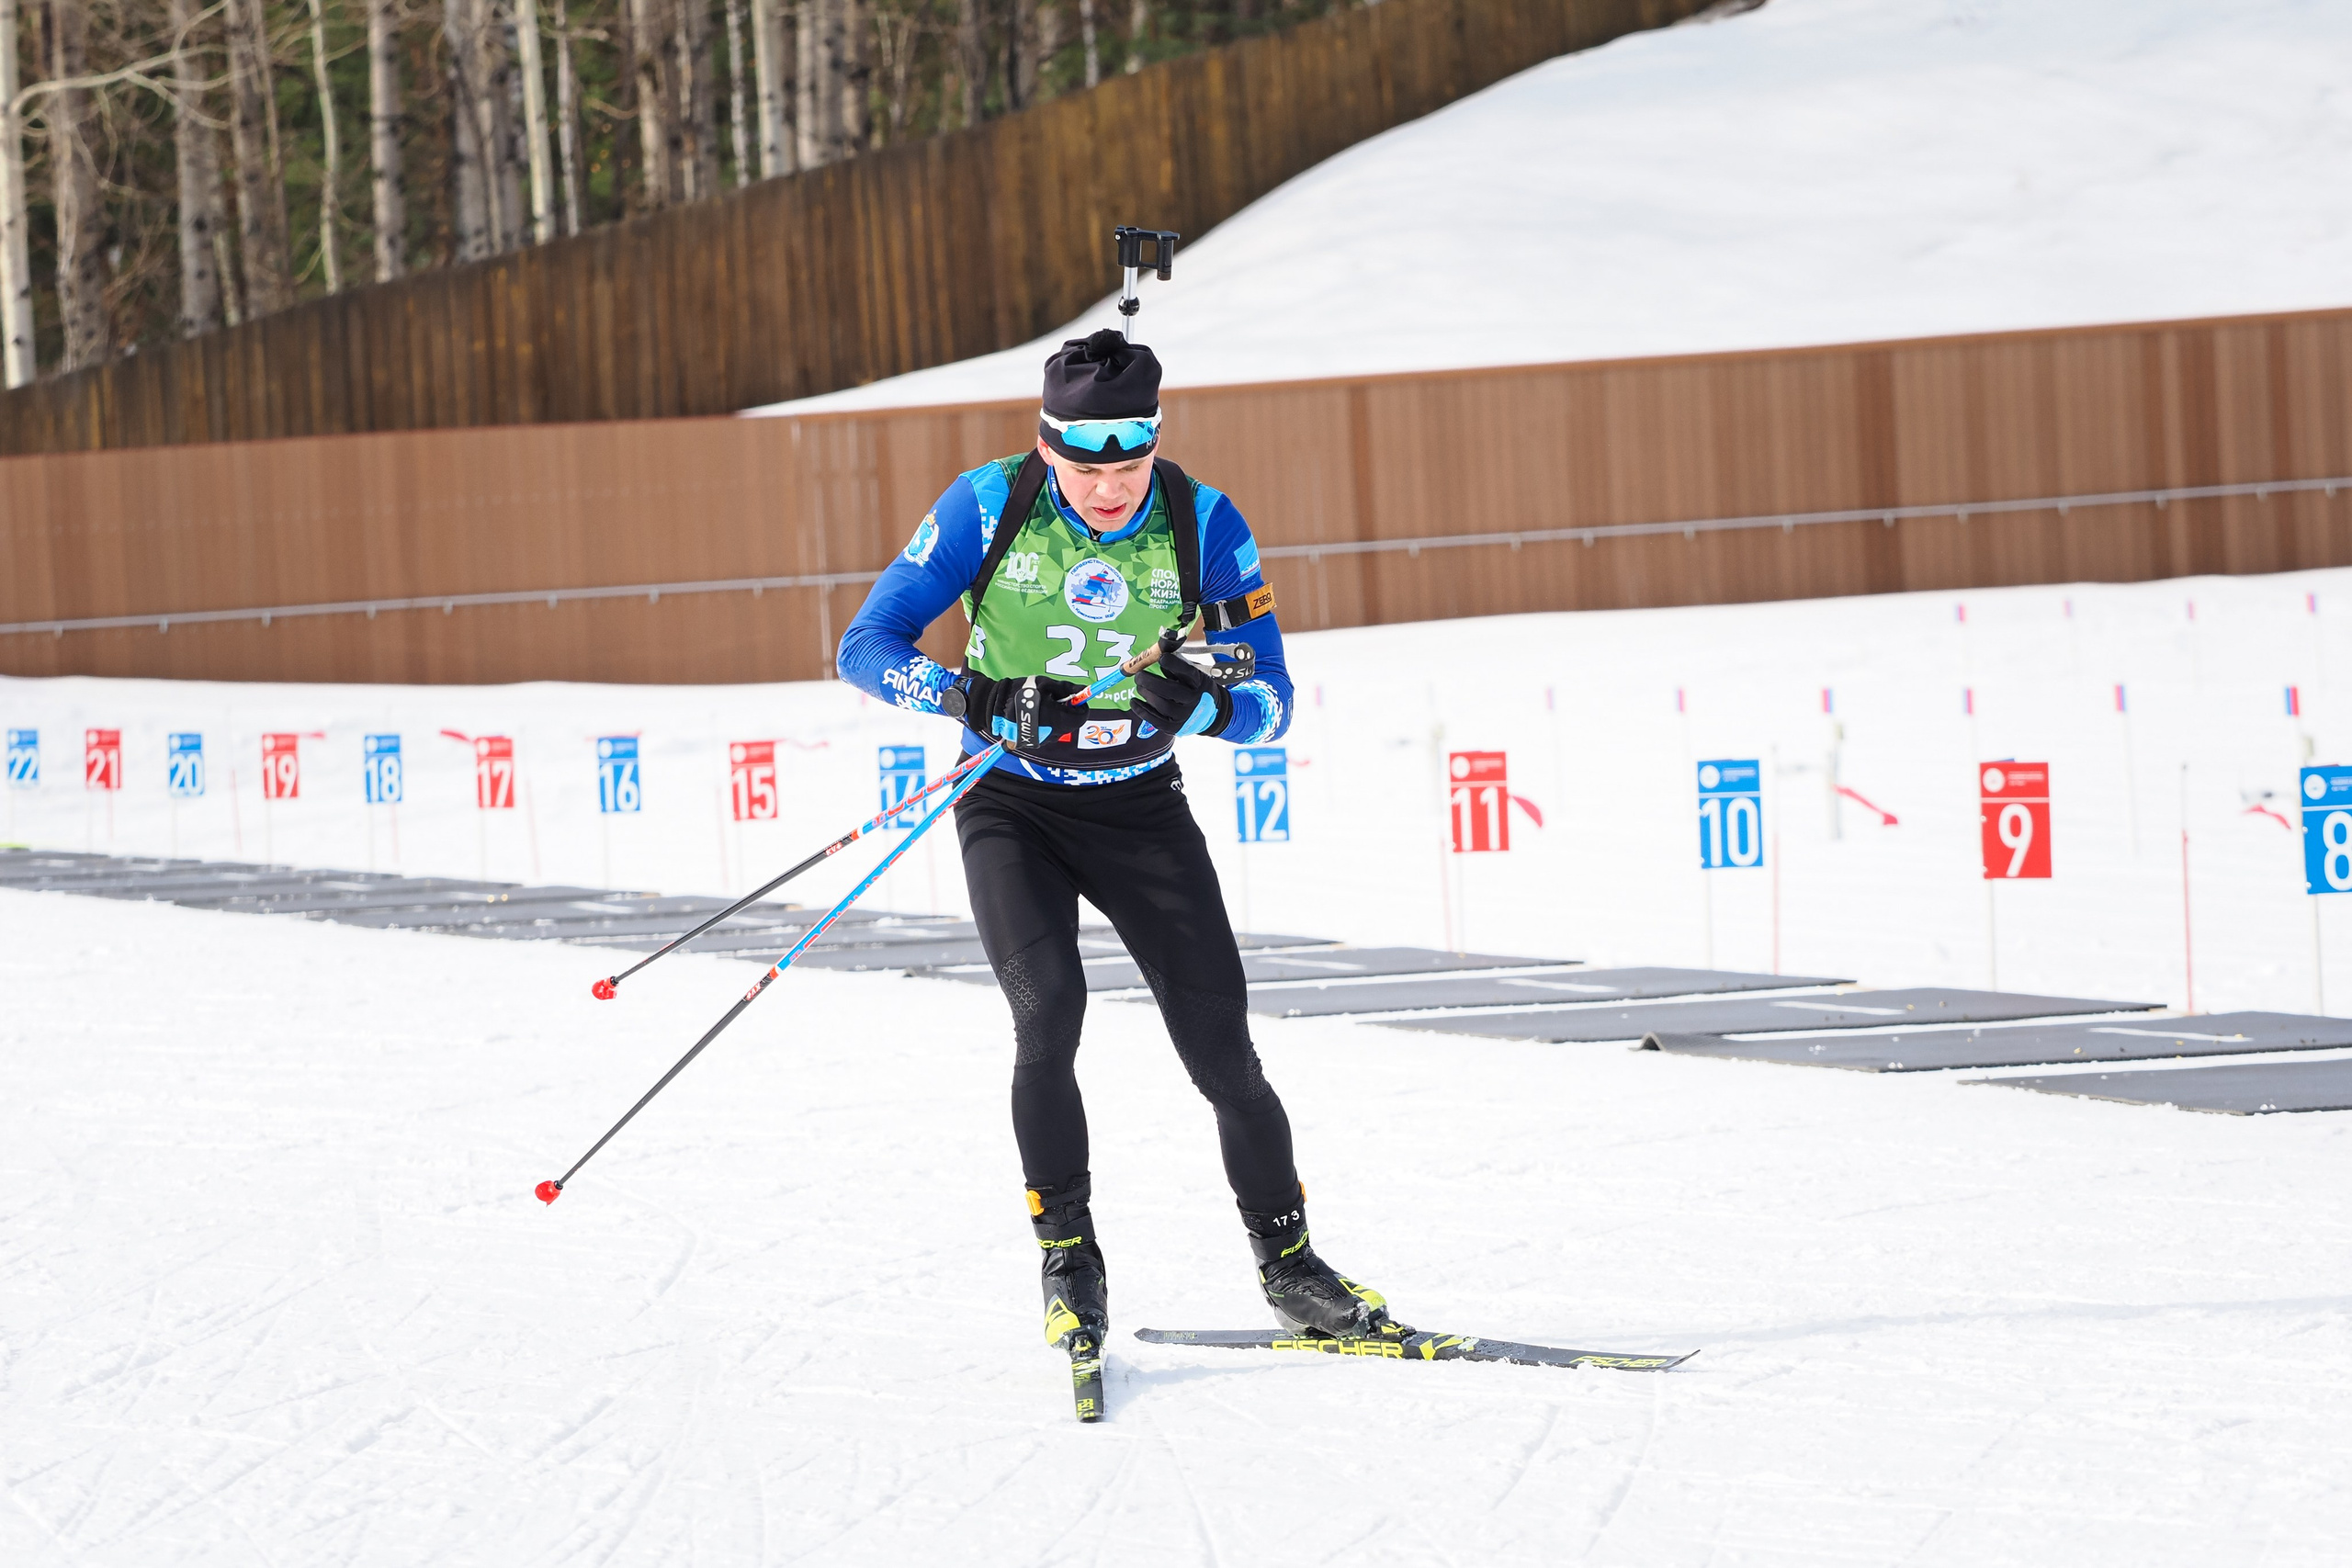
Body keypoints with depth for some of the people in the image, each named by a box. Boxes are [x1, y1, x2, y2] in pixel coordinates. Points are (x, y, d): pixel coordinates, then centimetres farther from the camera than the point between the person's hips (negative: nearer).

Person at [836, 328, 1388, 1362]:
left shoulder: (1204, 526, -13)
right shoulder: (989, 506, -16)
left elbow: (1271, 704, -10)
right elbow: (867, 647, -14)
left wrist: (1207, 707, -34)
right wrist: (975, 699, -33)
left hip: (1140, 808, 1)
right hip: (1013, 804, -1)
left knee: (1221, 1046, -5)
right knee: (1049, 1008, -23)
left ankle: (1289, 1267, 11)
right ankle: (1067, 1256, -7)